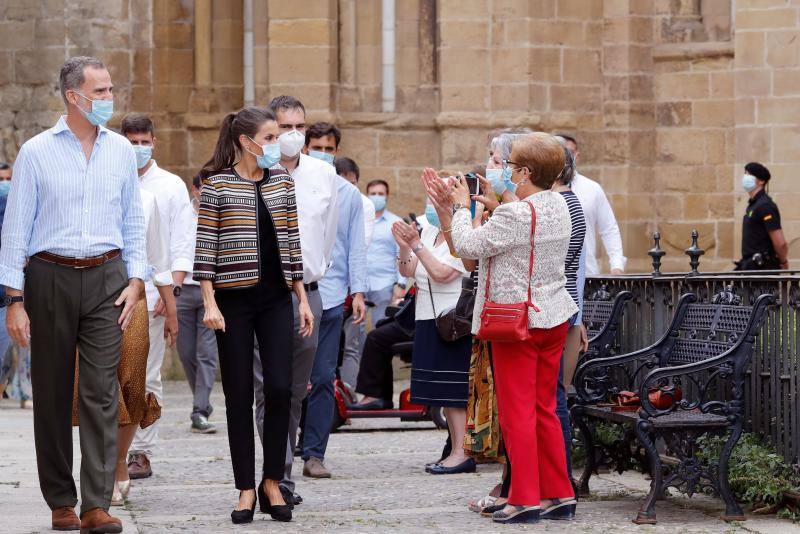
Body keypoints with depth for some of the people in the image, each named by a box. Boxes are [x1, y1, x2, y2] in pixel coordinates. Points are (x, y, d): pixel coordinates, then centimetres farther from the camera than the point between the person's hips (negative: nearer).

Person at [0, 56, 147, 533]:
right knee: (53, 395, 4)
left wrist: (136, 280, 3)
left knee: (102, 392, -7)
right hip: (50, 277, -1)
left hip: (106, 278, 1)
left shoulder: (121, 150, 8)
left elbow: (133, 222, 15)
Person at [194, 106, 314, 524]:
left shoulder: (282, 181, 9)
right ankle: (246, 489, 9)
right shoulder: (216, 185, -4)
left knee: (280, 388, -5)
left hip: (276, 300, 3)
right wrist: (209, 303, -12)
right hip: (233, 300, -3)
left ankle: (272, 482, 9)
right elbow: (205, 247, -5)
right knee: (239, 395, 1)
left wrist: (302, 298, 10)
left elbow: (291, 242, 13)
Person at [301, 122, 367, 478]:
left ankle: (314, 453, 6)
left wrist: (358, 292, 2)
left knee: (323, 378, 1)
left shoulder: (349, 194, 10)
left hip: (330, 294, 1)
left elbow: (356, 246, 10)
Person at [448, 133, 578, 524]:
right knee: (544, 409, 15)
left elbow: (467, 245, -16)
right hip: (553, 318, 8)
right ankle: (559, 495, 18)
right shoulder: (559, 206, 6)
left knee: (517, 412, -2)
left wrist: (462, 206, -1)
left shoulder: (514, 215, -21)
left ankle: (525, 499, -1)